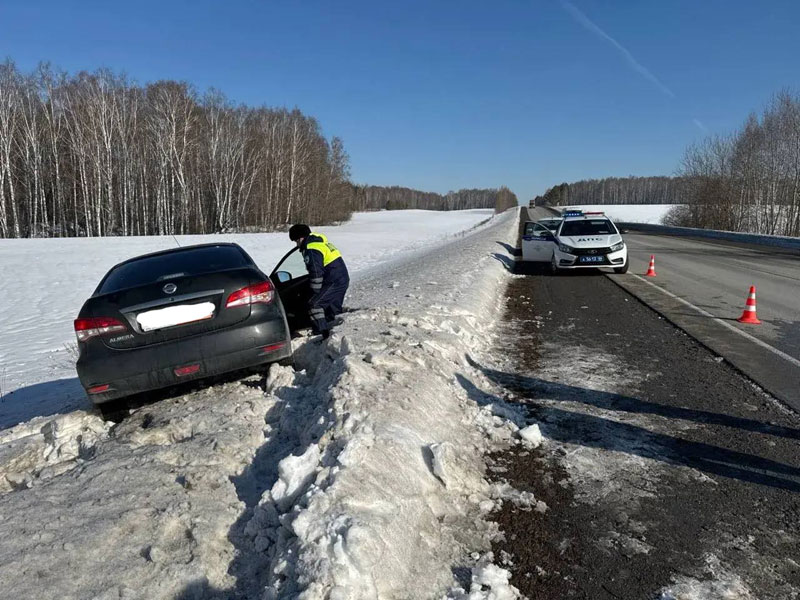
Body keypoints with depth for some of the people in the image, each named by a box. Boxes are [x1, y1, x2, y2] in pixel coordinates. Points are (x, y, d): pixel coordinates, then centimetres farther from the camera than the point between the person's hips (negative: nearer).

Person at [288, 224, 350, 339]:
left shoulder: (311, 249, -16)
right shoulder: (321, 241, 17)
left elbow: (316, 273, -19)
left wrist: (316, 291, -10)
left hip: (334, 282, -10)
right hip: (343, 279, 10)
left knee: (315, 304, -7)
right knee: (333, 308, 20)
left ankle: (323, 333, -8)